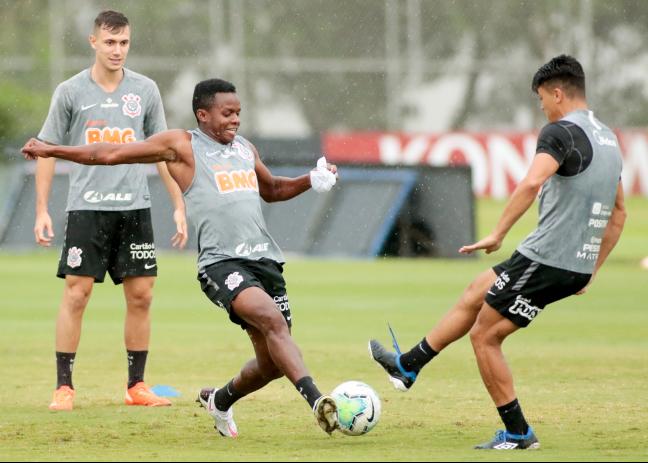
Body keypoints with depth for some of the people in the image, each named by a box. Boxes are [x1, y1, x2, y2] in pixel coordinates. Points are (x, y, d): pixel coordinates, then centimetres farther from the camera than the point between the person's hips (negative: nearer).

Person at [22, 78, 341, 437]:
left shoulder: (246, 149, 21)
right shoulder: (181, 145, 4)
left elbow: (272, 190, 40)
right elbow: (112, 154, 8)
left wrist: (310, 181, 22)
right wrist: (51, 150, 10)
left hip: (264, 257, 7)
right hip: (221, 262, -7)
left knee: (271, 364, 5)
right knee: (272, 320, -31)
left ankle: (219, 400, 33)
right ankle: (316, 400, -40)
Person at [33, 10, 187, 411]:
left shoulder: (145, 91, 7)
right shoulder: (71, 92, 1)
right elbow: (48, 150, 5)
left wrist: (179, 205, 7)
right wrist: (42, 211, 0)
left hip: (135, 208, 3)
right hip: (86, 208, -2)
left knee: (141, 295, 1)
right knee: (76, 294, -6)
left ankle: (137, 385, 11)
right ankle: (64, 386, -1)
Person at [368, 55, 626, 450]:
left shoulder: (562, 132, -13)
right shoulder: (608, 139, 15)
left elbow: (531, 183, -31)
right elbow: (618, 214, 22)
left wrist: (498, 234, -26)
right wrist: (591, 271, 25)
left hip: (545, 259, -9)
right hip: (578, 266, 9)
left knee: (484, 335, 3)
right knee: (475, 294, 24)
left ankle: (517, 433, 7)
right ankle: (408, 366, 33)